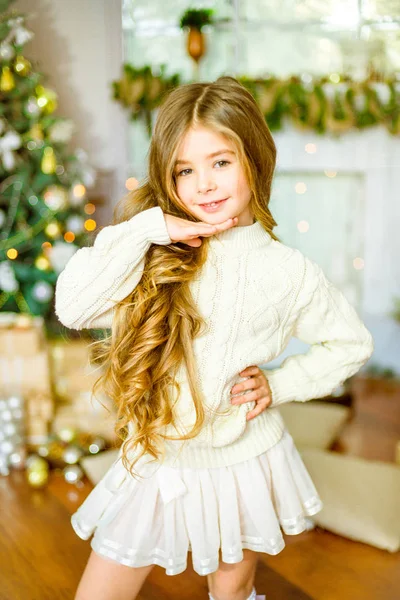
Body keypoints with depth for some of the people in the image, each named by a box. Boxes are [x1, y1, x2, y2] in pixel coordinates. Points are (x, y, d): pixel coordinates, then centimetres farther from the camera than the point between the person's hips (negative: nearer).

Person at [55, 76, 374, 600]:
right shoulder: (157, 255, -10)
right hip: (158, 461, 1)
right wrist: (145, 228, -25)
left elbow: (351, 343, 2)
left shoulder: (287, 271, -11)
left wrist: (279, 384, -10)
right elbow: (72, 306, -23)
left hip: (245, 463, 0)